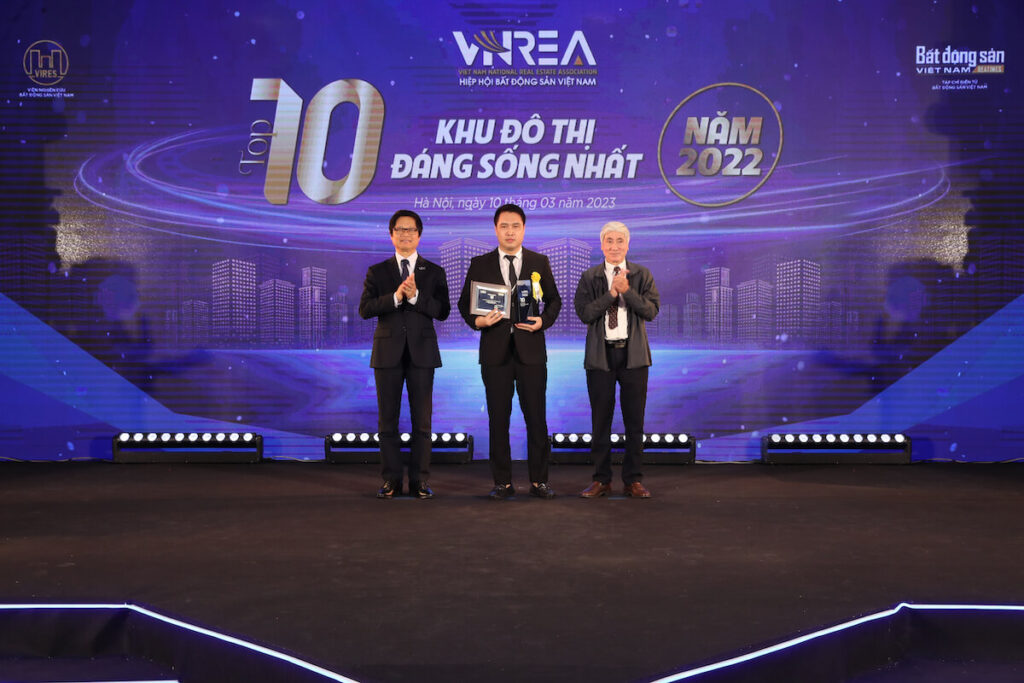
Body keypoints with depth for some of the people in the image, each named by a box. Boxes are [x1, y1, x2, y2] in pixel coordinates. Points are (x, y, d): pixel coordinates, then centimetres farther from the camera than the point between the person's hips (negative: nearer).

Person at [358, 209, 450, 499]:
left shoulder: (434, 272, 7)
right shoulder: (377, 272, 8)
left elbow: (442, 311, -4)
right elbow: (365, 309, -4)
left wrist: (415, 296, -17)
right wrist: (396, 296, -17)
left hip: (421, 352, 0)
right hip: (388, 352, 1)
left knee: (422, 419, 2)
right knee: (387, 419, 4)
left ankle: (419, 480, 10)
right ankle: (391, 479, 13)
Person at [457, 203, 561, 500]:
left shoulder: (540, 262, 8)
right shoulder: (480, 264, 6)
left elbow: (554, 300, 12)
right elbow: (465, 302, 7)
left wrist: (543, 321, -6)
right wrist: (477, 320, -12)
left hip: (531, 349, 0)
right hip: (495, 350, 0)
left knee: (536, 417, 2)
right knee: (498, 419, 4)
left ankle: (539, 480, 13)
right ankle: (503, 482, 13)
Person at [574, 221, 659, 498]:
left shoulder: (642, 275, 7)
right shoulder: (589, 277, 6)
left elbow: (652, 310, -5)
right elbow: (584, 313, -7)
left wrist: (626, 291, -15)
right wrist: (611, 292, -14)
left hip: (633, 354, 0)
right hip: (600, 354, 0)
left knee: (634, 420, 4)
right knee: (600, 420, 4)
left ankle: (633, 480, 14)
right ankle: (602, 479, 14)